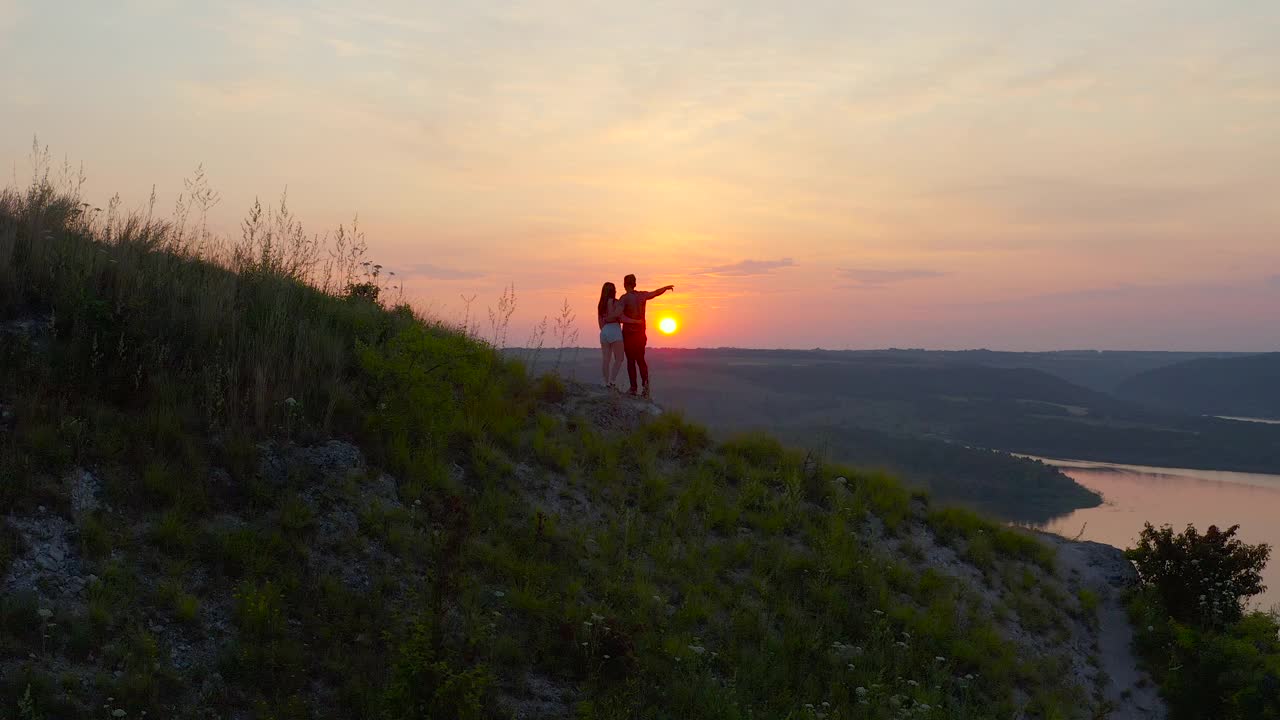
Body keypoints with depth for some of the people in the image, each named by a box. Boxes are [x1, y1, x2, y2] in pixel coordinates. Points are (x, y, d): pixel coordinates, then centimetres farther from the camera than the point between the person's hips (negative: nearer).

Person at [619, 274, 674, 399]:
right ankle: (645, 383, -6)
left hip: (628, 333, -5)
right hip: (641, 333, 5)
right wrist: (667, 287, 32)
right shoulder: (642, 295, 1)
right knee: (641, 360, 12)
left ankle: (633, 387, 3)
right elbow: (656, 292, 15)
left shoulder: (625, 298, -15)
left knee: (630, 360, 4)